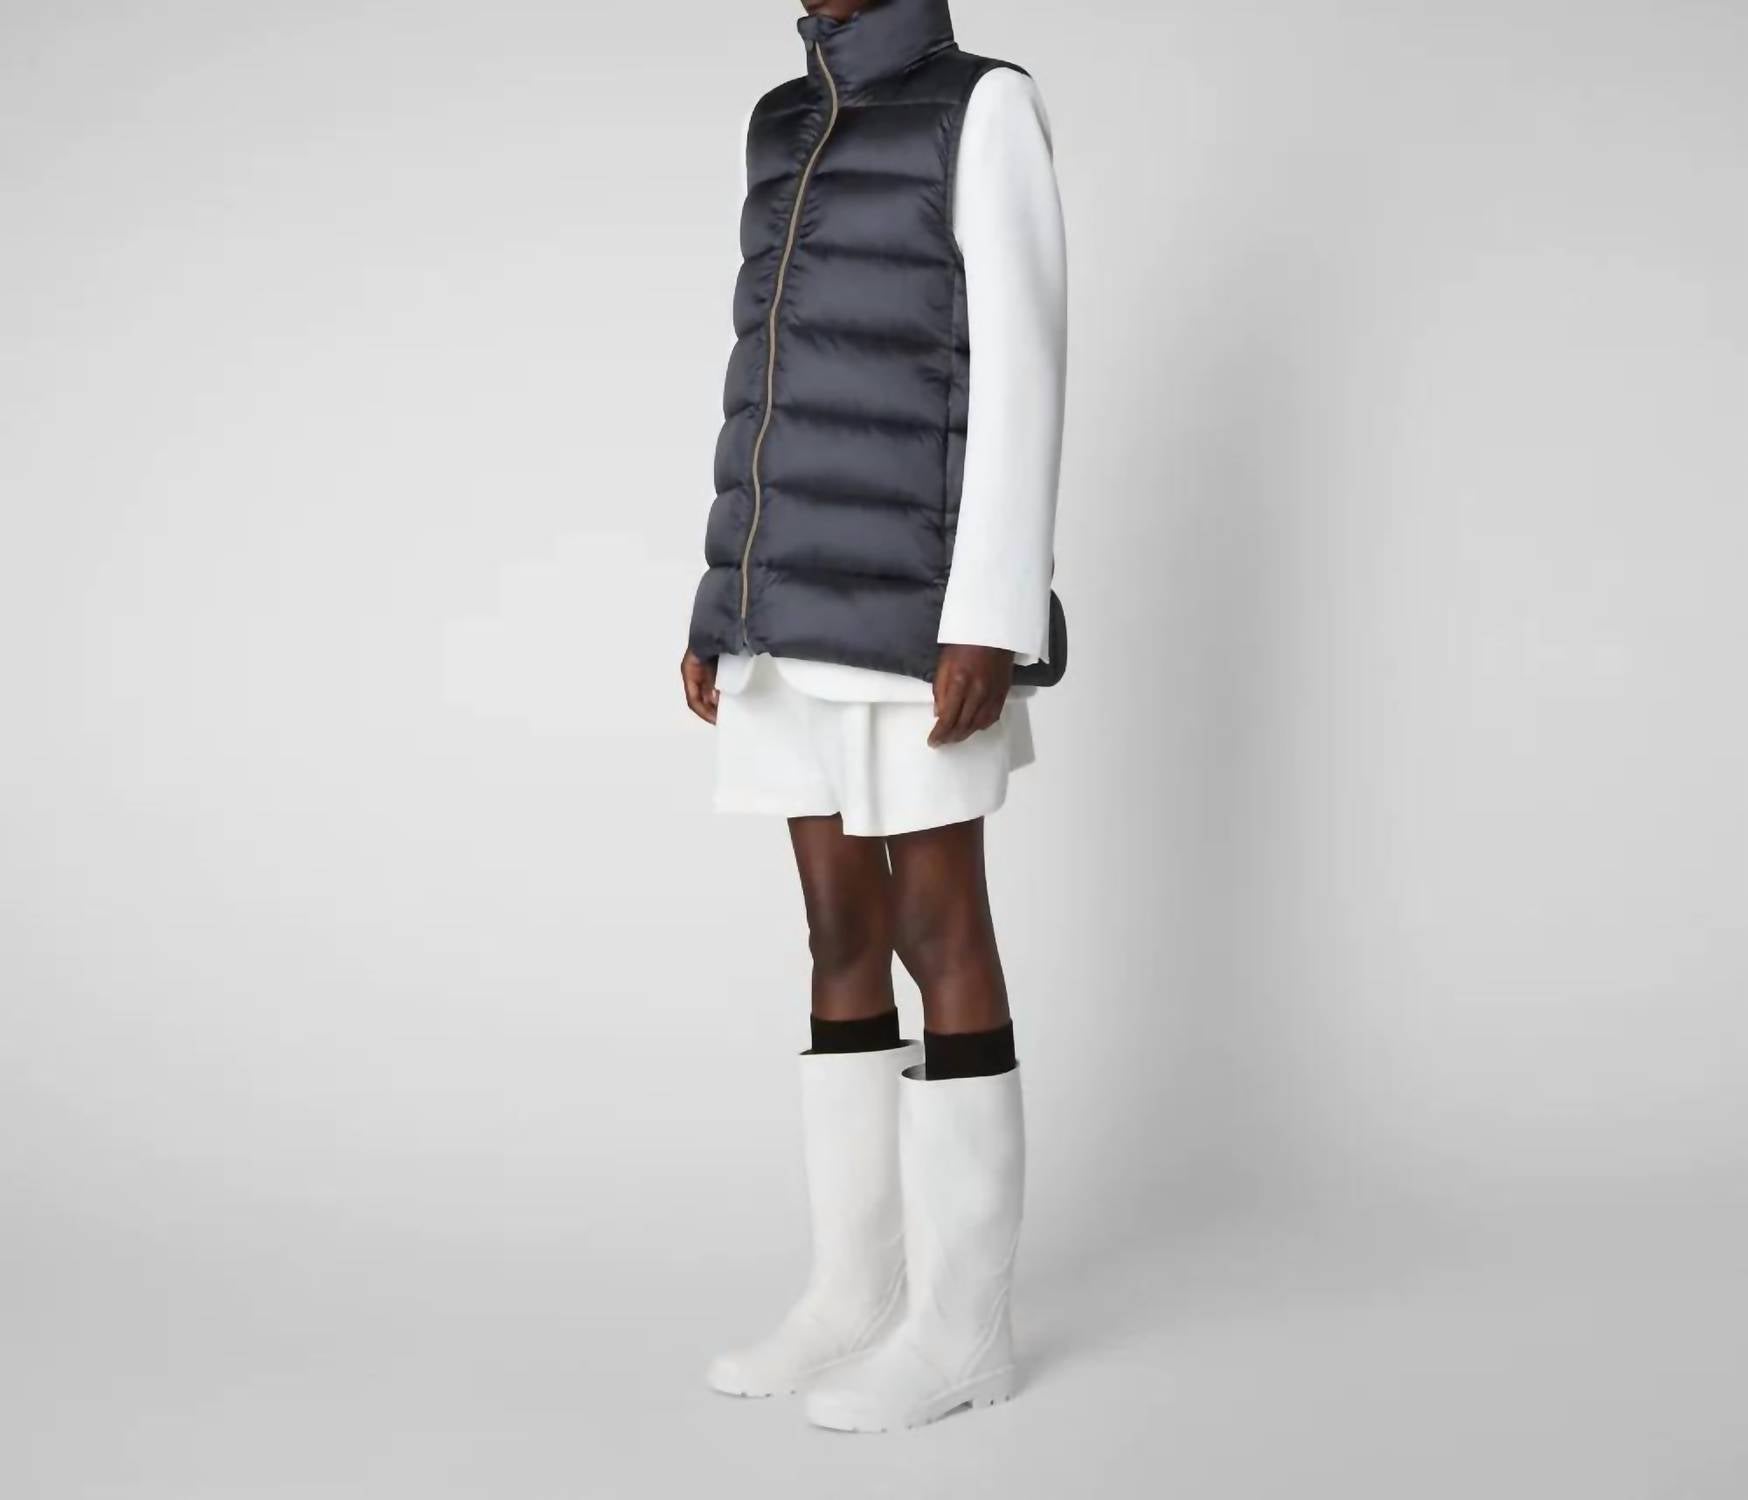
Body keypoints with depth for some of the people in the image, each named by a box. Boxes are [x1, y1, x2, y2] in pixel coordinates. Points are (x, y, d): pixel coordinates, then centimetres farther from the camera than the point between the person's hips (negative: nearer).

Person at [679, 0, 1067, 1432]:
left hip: (910, 601, -7)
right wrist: (725, 602, 15)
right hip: (799, 605, 8)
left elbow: (1019, 370, -13)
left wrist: (991, 619, -20)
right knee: (842, 936, 8)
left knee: (938, 936, -5)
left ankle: (964, 1325, 3)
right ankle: (857, 1296, 15)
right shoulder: (792, 130, 17)